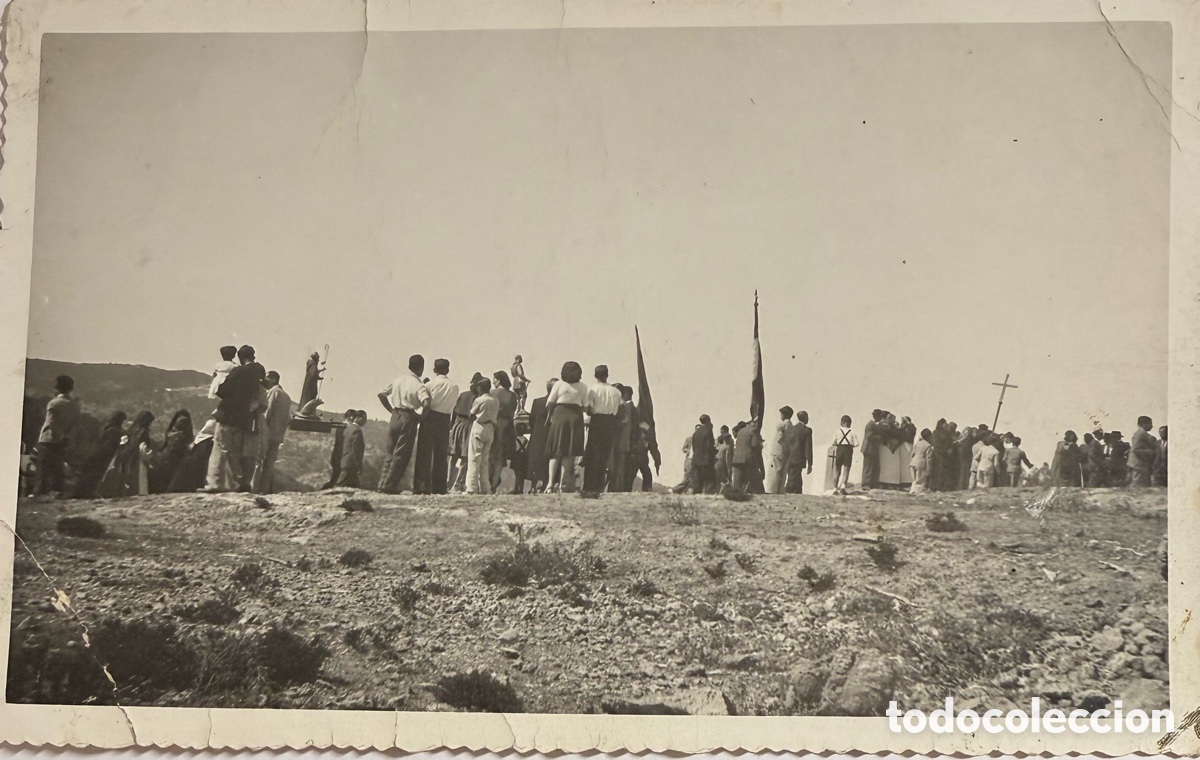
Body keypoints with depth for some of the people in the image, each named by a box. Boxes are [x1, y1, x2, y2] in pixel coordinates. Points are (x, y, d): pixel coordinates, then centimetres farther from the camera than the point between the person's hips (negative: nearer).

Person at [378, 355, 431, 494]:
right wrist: (420, 417, -9)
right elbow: (426, 404, -24)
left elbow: (381, 395, 11)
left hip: (395, 417, 6)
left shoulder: (398, 380, 8)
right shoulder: (419, 385, -10)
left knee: (391, 453, 15)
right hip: (408, 419, -6)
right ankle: (390, 485, -2)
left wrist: (391, 410, 13)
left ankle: (383, 483, 13)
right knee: (402, 454, 0)